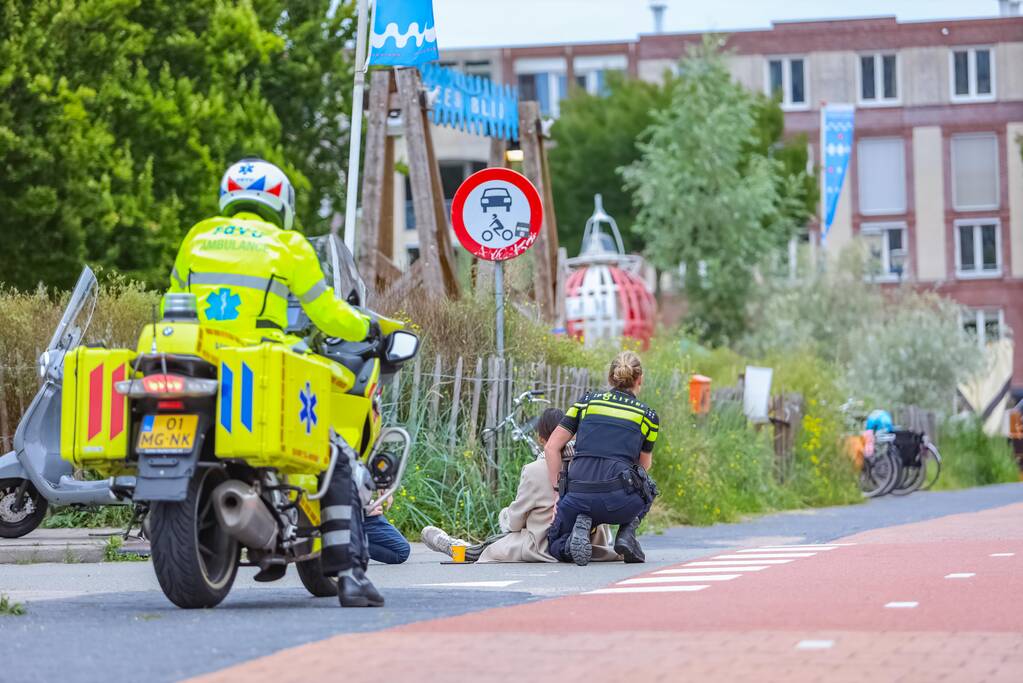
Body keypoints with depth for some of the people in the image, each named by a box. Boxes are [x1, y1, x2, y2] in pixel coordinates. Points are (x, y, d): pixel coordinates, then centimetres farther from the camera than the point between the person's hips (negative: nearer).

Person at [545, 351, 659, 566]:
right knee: (646, 489, 36)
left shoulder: (587, 402, 15)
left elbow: (551, 447, 10)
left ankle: (580, 527, -7)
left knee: (557, 548, 27)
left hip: (577, 498, 0)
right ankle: (627, 533, 10)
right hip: (619, 502, 0)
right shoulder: (647, 415, 11)